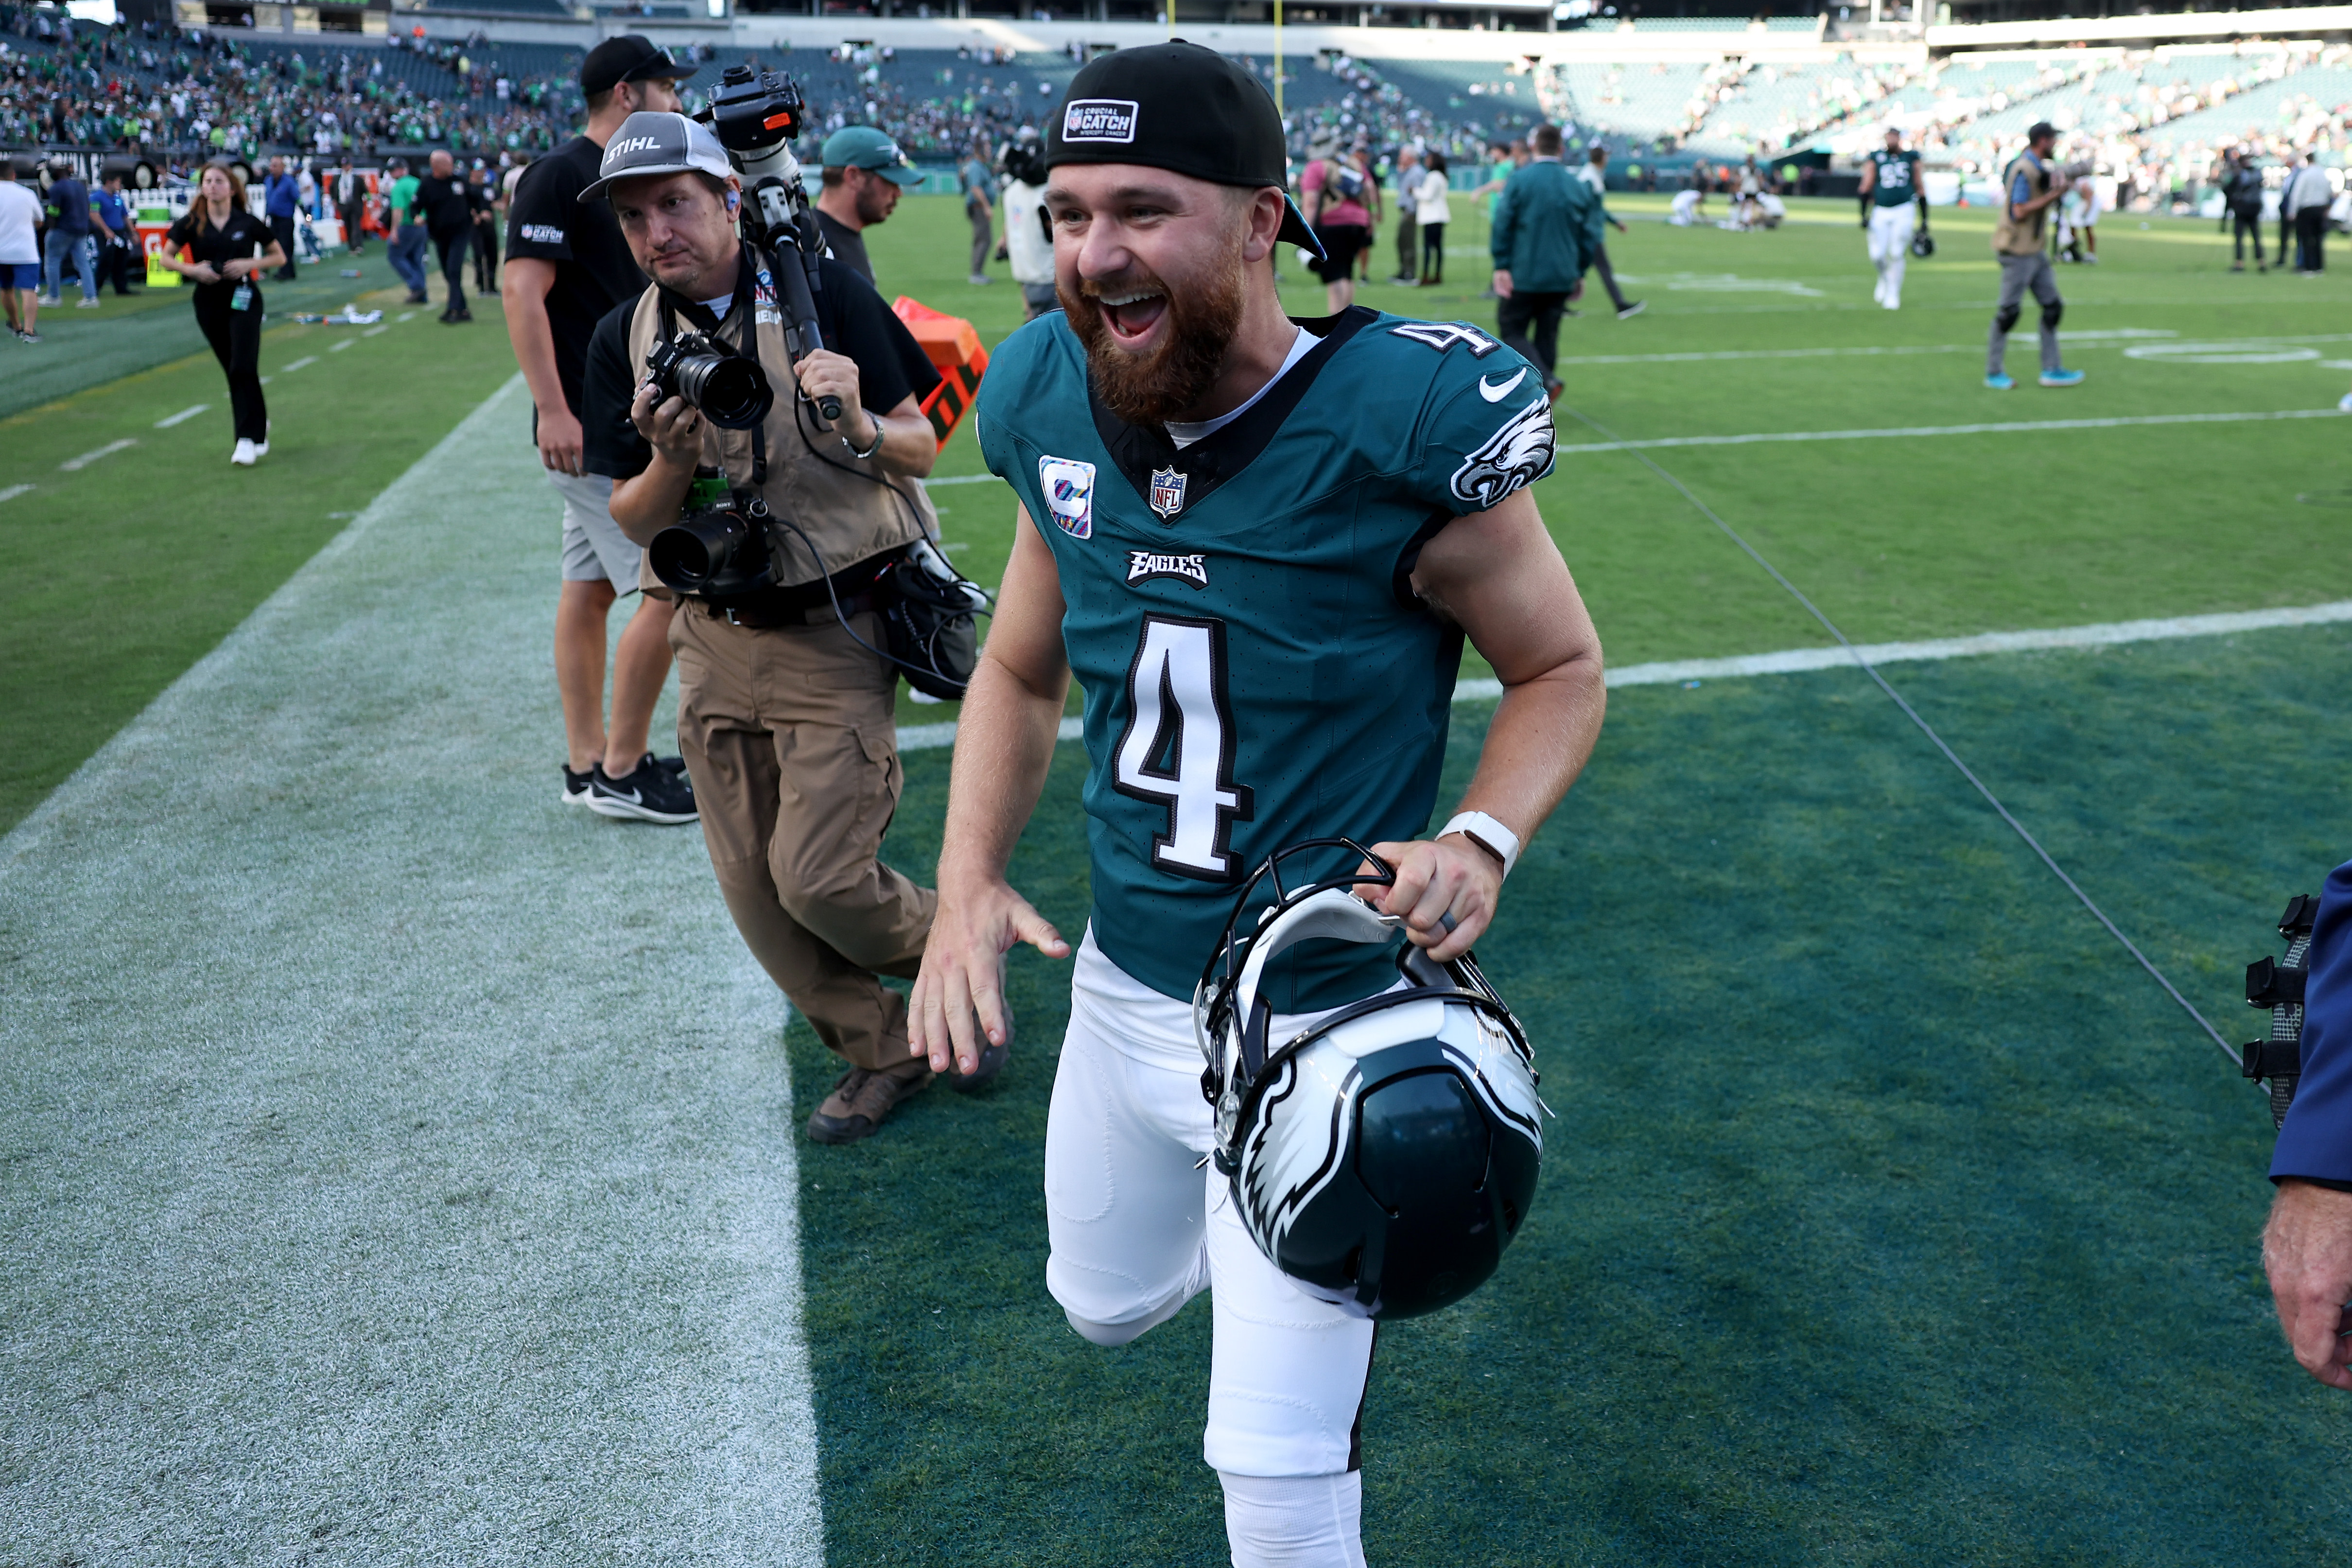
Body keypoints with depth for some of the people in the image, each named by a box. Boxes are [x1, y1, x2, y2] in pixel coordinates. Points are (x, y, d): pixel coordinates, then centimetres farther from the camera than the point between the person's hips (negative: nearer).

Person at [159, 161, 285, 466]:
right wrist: (192, 269, -13)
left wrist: (250, 264, -11)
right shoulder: (191, 223, 1)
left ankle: (248, 439, -11)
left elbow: (279, 256, 5)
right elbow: (166, 257, 5)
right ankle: (259, 425, 28)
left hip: (243, 299, -3)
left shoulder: (248, 223, -2)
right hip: (209, 302, 3)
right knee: (233, 370, 10)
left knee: (243, 368, -13)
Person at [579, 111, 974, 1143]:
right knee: (752, 884, 8)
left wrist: (858, 426, -26)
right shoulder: (625, 342, 4)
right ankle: (881, 1051, 26)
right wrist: (672, 461, -18)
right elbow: (635, 524, 3)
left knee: (818, 877, -10)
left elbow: (920, 449, -4)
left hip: (837, 635, -5)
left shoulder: (823, 292, -7)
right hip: (716, 641, 5)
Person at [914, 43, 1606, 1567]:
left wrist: (1480, 844, -27)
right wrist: (969, 879, -7)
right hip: (1123, 987, 6)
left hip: (1319, 1025, -5)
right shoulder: (1061, 412, -7)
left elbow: (1563, 670, -8)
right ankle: (1262, 1250, 59)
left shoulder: (1398, 428, -23)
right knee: (1104, 1303, 30)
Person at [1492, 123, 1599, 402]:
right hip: (1562, 277, 5)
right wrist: (1580, 272, 16)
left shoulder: (1520, 180, -7)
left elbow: (1502, 224, -11)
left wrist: (1501, 266, -6)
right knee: (1547, 337, 12)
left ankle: (1546, 381, -18)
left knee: (1512, 332, 5)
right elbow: (1591, 235, 8)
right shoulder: (1579, 187, 6)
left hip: (1523, 276, -4)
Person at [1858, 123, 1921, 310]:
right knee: (1877, 255, -5)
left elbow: (1919, 188, 13)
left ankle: (1893, 293, 7)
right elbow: (1866, 188, 6)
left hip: (1904, 212, 0)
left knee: (1897, 254, -5)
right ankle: (1884, 278, 27)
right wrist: (1864, 214, -3)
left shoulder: (1911, 158, 7)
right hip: (1880, 212, 1)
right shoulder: (1876, 157, 6)